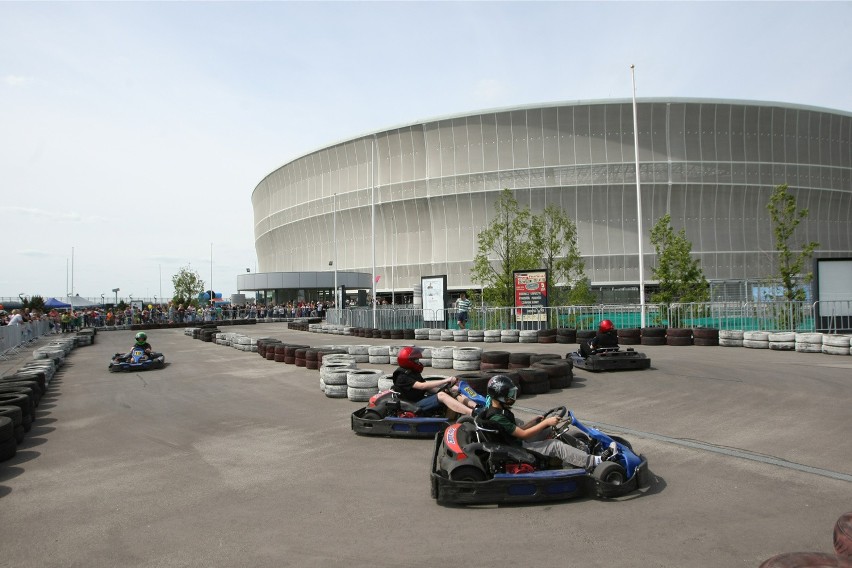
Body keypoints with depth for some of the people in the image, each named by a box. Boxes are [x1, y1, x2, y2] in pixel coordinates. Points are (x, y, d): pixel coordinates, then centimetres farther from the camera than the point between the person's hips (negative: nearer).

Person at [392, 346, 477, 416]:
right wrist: (445, 381, -25)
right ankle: (474, 413, -44)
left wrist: (445, 388, -6)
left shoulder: (414, 373, 18)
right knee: (441, 395, -31)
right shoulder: (402, 377, -11)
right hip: (416, 405, -9)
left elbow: (428, 388, 11)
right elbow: (422, 386, -23)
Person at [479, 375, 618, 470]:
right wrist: (546, 423, -17)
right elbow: (523, 434, -22)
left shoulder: (500, 411, 9)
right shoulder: (497, 418, -24)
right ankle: (595, 461, -13)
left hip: (518, 444, 10)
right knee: (555, 445, -15)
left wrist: (535, 421, 1)